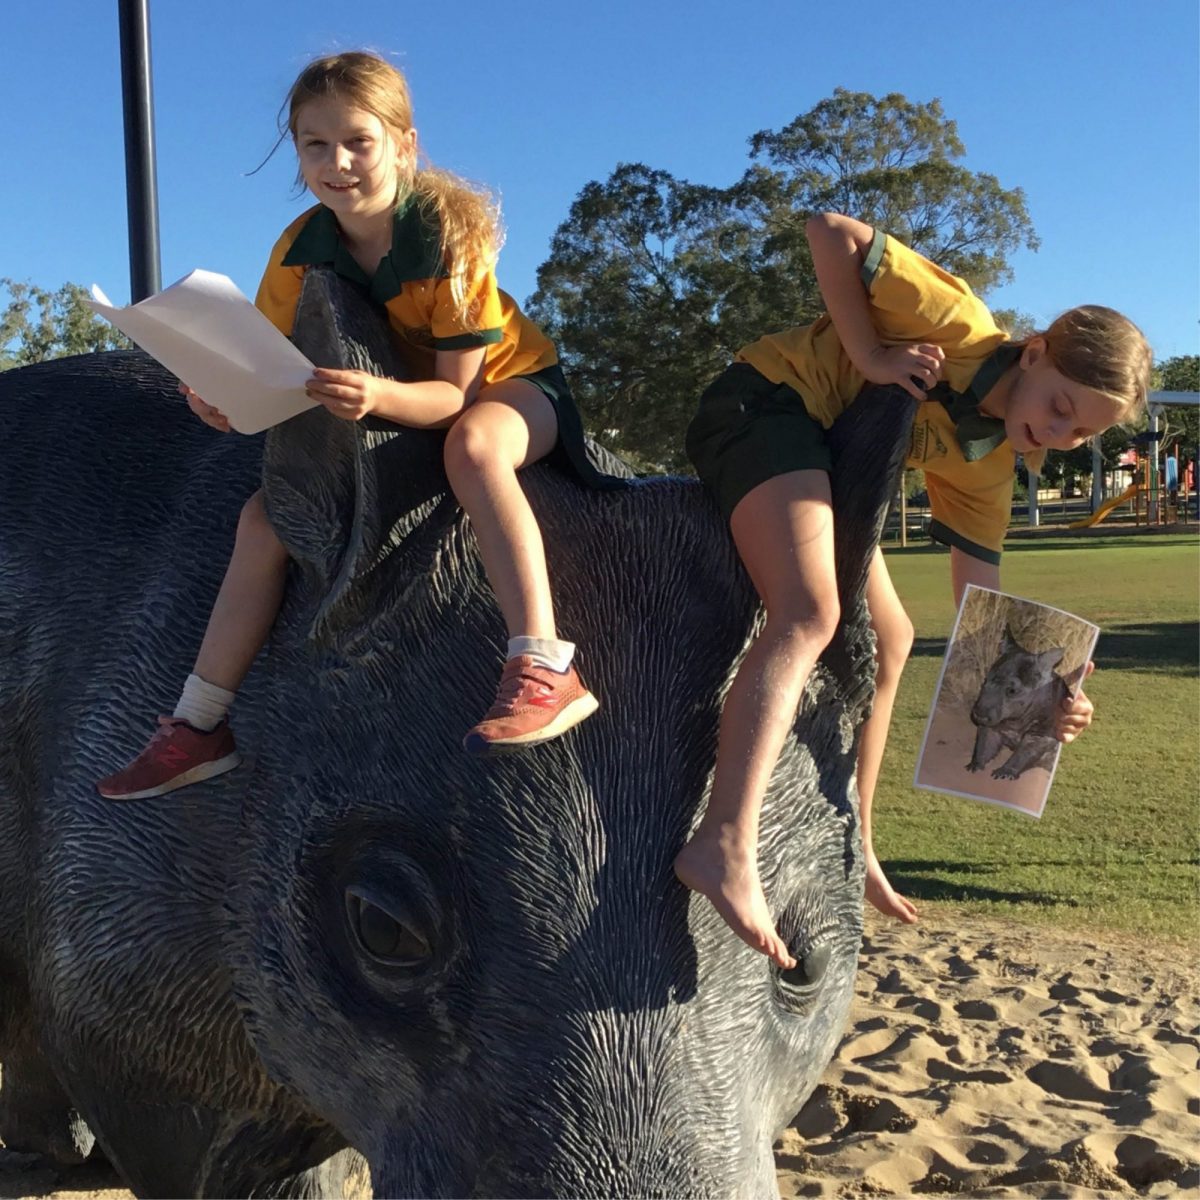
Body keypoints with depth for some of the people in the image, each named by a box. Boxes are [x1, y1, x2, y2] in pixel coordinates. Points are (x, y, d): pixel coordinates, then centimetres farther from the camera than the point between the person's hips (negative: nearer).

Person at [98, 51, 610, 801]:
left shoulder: (448, 233, -27)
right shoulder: (301, 251, -13)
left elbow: (455, 395, -29)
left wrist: (376, 396, -49)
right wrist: (230, 399, -35)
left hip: (510, 384, -5)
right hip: (390, 412, 5)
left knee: (473, 447, -41)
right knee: (266, 518, -7)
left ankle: (546, 669, -46)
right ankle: (198, 730, 0)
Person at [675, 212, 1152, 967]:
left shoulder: (987, 472, 4)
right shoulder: (962, 325, -16)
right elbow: (834, 233, -16)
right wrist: (869, 357, -22)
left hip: (824, 452, 9)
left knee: (888, 639, 15)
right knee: (811, 614, -30)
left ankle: (850, 841, 26)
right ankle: (726, 846, -41)